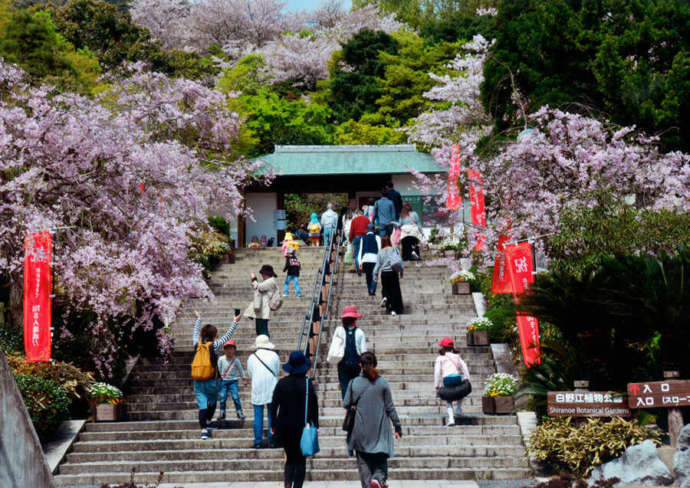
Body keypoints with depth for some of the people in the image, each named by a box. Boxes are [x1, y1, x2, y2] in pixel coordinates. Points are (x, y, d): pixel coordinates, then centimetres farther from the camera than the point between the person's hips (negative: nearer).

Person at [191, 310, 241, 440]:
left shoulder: (197, 344, 1)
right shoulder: (215, 346, -8)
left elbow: (195, 333, 22)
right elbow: (227, 336, 1)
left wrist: (198, 319, 37)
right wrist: (235, 322, 12)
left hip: (198, 382, 3)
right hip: (211, 382, -3)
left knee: (202, 405, 0)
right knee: (212, 402, 21)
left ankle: (203, 429, -10)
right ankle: (208, 422, 20)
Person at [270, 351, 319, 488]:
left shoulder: (281, 384, -3)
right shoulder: (308, 384, -9)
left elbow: (274, 405, 0)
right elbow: (314, 407, -5)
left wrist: (273, 425, 8)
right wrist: (315, 425, 5)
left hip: (284, 427, 2)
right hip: (303, 427, -2)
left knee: (290, 458, 15)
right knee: (300, 460, 8)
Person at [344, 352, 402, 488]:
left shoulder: (354, 383, -5)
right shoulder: (382, 383, -4)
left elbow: (346, 404, 2)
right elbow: (390, 407, 0)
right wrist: (398, 426, 7)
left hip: (361, 430, 0)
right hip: (380, 430, 0)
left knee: (363, 462, 10)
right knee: (381, 459, 8)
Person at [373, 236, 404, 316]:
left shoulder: (380, 252, 0)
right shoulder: (394, 249, -3)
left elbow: (378, 264, -1)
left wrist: (375, 275, 3)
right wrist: (401, 271, 7)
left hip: (384, 273, 1)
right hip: (393, 272, -1)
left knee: (385, 289, 20)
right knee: (395, 291, 5)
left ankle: (385, 297, -11)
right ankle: (394, 310, 1)